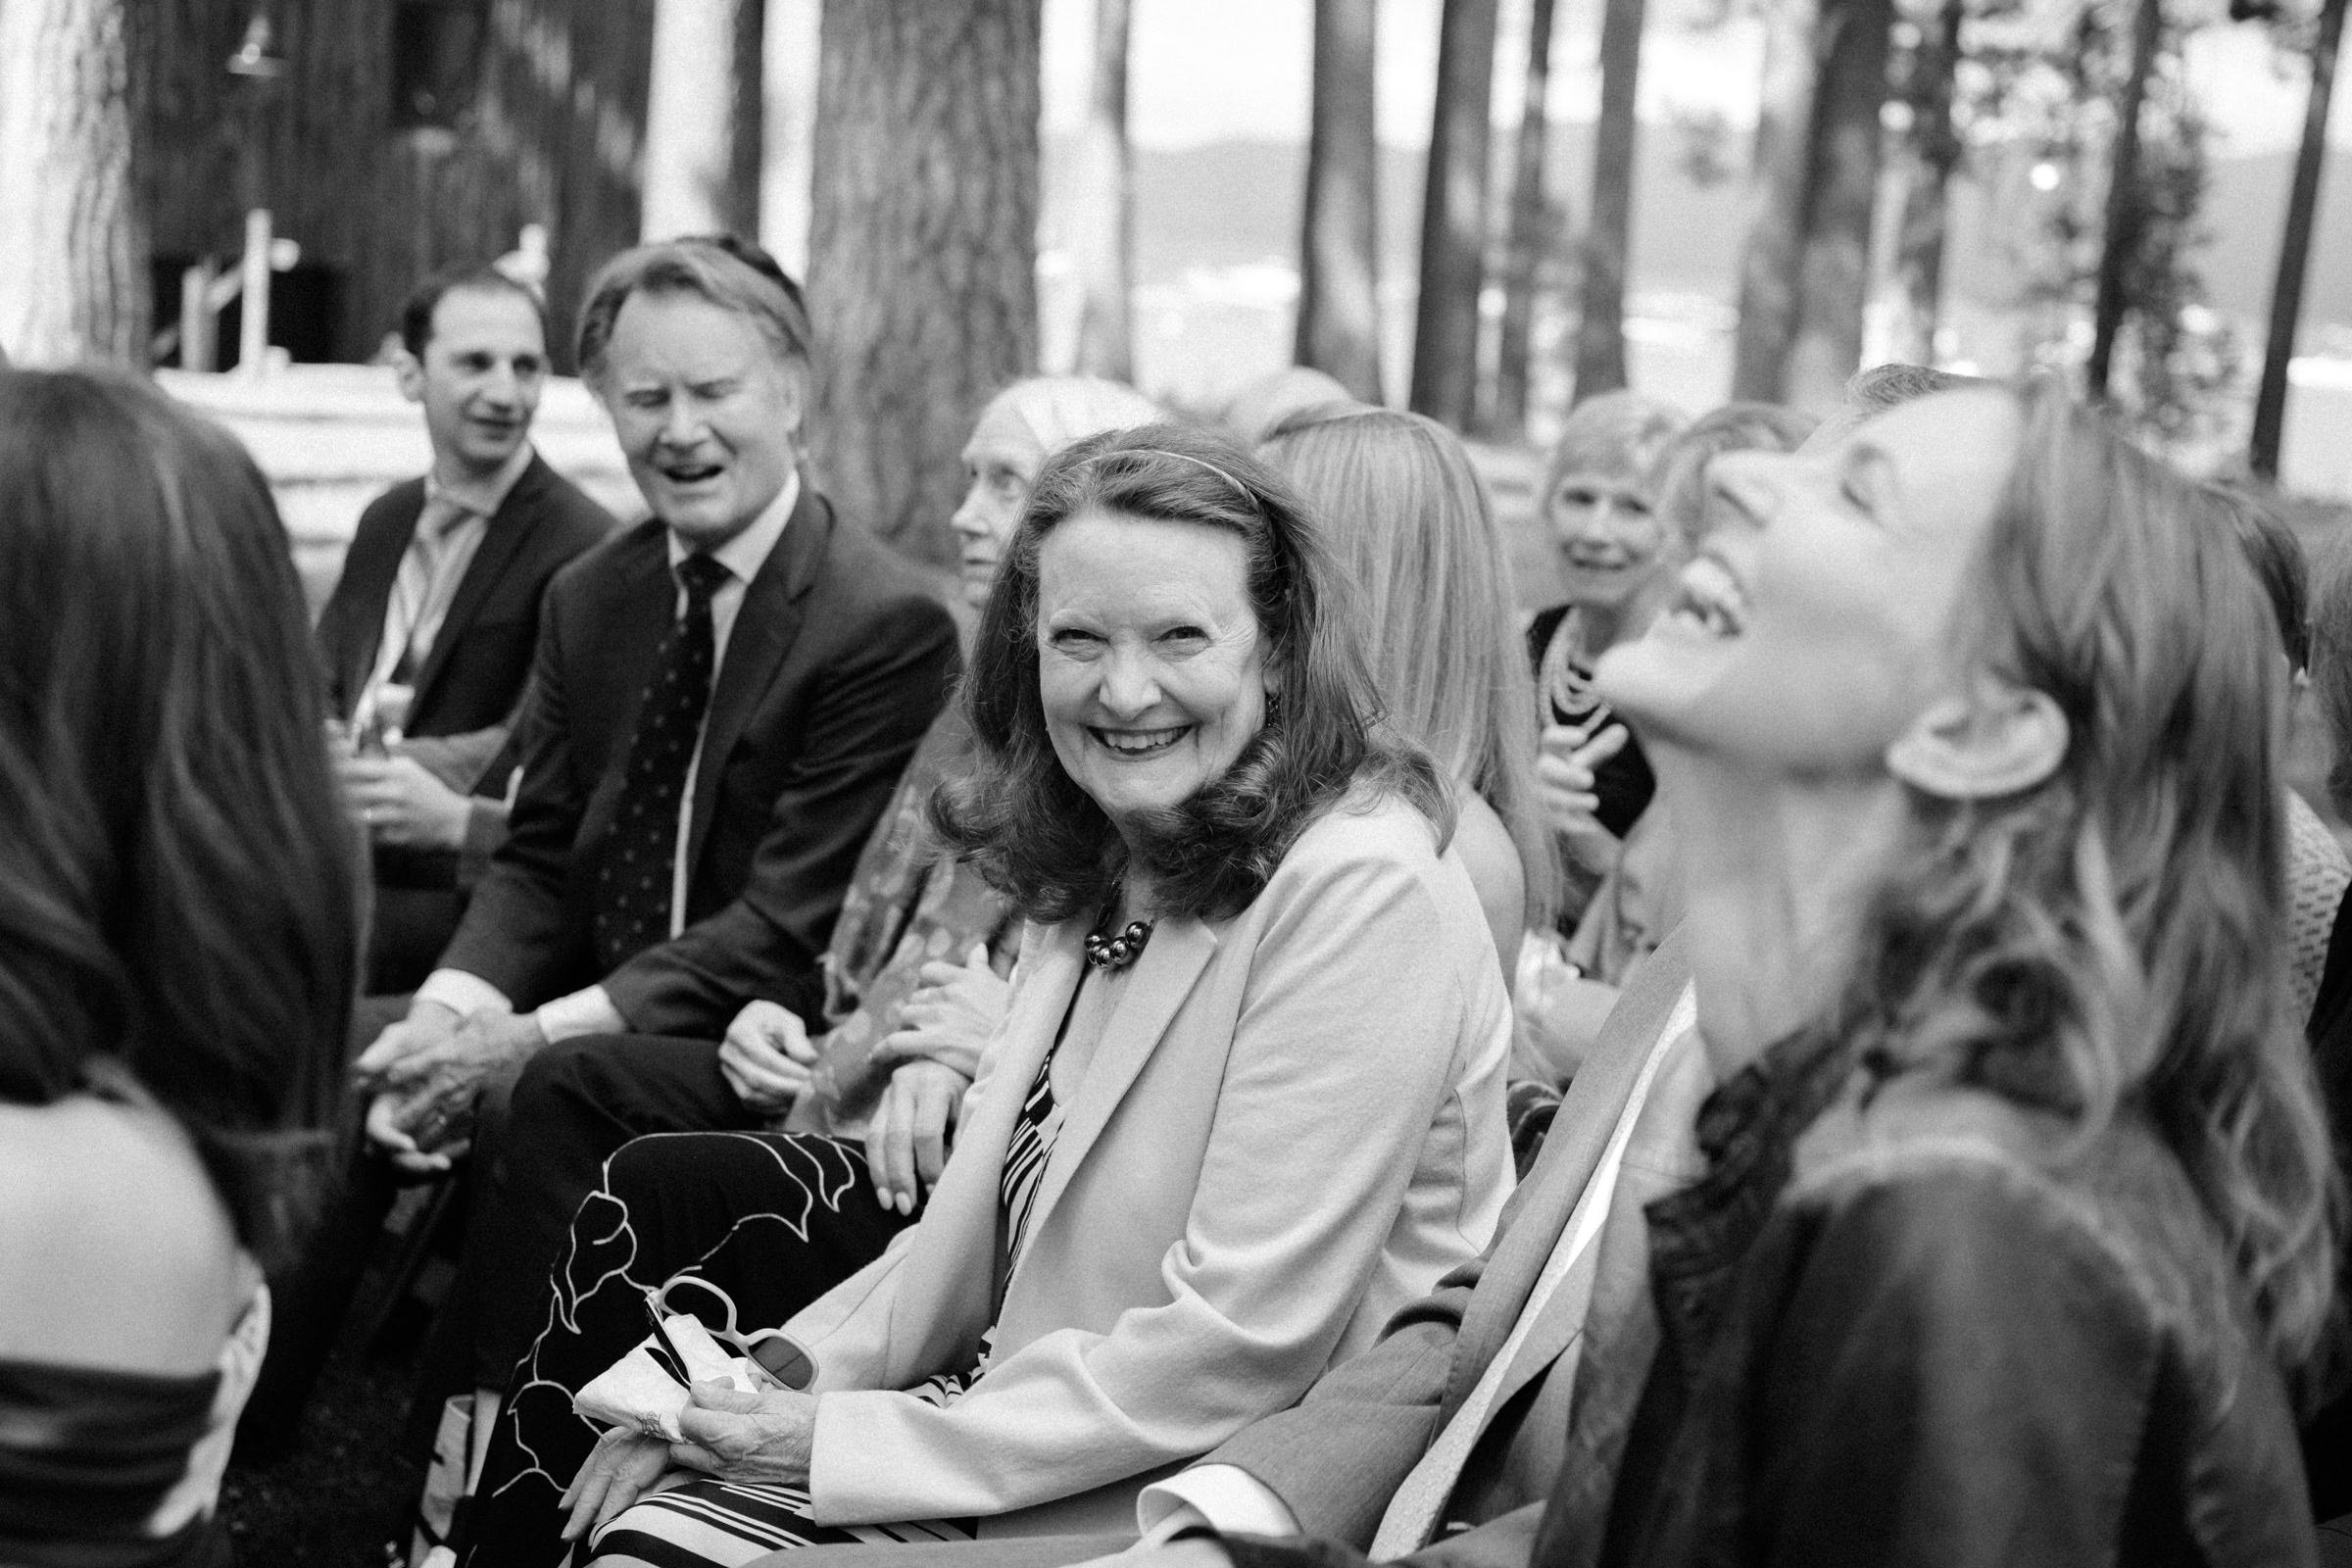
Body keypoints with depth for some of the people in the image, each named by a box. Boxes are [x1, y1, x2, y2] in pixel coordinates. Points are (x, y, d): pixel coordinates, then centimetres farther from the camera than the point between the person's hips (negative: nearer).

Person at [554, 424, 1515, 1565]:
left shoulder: (1361, 893, -18)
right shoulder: (1098, 867, 9)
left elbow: (1235, 1352, -21)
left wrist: (853, 1446, -15)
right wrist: (782, 1379, -1)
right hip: (1045, 1439, 7)